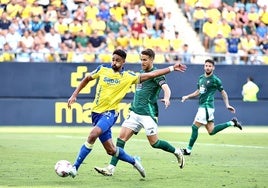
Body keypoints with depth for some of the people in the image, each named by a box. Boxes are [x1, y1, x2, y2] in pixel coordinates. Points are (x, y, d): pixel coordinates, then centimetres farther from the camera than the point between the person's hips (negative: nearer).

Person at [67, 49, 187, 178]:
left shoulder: (128, 76, -3)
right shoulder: (103, 70, 2)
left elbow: (151, 74, 0)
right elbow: (86, 79, 17)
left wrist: (171, 68, -4)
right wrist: (74, 95, 12)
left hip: (110, 113, -3)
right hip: (96, 112, 3)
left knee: (93, 134, -30)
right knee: (111, 150, 6)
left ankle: (75, 167, -23)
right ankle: (134, 162, 33)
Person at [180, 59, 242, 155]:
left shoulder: (215, 80, -8)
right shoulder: (201, 78, 14)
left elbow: (223, 92, 0)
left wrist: (227, 105, -5)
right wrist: (187, 97, 16)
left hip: (207, 106, -8)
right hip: (202, 106, 8)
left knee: (195, 127, -9)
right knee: (211, 131, 11)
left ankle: (188, 150, -1)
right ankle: (232, 123, 22)